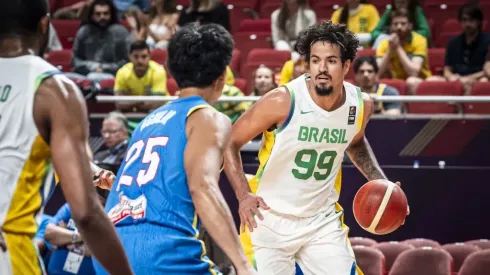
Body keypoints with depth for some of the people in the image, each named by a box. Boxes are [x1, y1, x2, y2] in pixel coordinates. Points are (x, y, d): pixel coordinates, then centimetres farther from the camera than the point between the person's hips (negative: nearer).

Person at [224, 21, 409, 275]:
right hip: (270, 219, -4)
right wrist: (243, 195, -22)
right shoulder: (283, 101, -21)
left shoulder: (361, 104, -6)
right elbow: (229, 143, -10)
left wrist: (380, 181, 5)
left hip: (323, 220, 4)